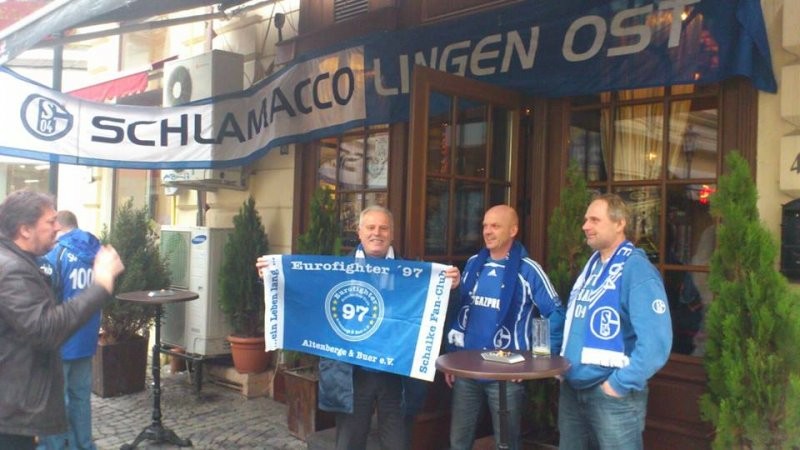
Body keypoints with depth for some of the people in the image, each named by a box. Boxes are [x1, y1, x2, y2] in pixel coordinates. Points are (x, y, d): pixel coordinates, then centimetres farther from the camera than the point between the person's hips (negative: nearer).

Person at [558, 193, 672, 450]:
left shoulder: (636, 270, -16)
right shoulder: (591, 265, 10)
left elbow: (656, 341, -25)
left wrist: (621, 383, -20)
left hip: (611, 393, -8)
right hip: (573, 387, 8)